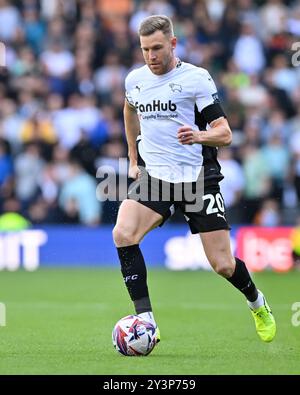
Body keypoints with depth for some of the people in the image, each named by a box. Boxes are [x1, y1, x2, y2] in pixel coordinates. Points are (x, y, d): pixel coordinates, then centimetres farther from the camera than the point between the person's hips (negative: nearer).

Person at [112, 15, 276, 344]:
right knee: (122, 234, -24)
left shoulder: (196, 78, -7)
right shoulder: (135, 80, 7)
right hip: (154, 176, 3)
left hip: (198, 178, -3)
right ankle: (146, 322, -21)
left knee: (223, 265, -3)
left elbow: (224, 133, -9)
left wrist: (199, 136, -30)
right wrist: (133, 159, 27)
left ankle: (257, 304, 32)